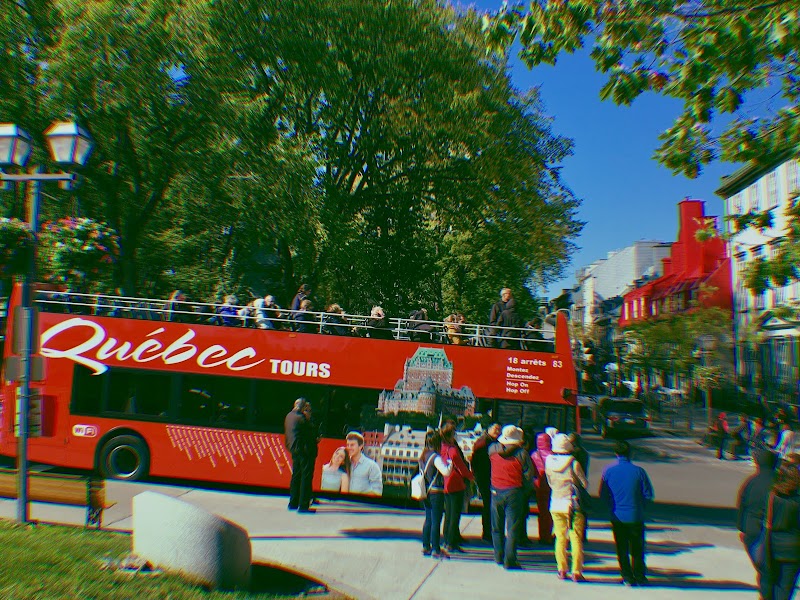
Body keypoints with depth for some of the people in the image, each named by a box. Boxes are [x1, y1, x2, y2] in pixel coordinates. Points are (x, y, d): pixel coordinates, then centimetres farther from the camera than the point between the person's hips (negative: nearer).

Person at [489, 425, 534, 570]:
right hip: (514, 493, -3)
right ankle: (509, 560, 3)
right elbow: (529, 476, -5)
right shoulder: (521, 453, -9)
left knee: (497, 527, 16)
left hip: (496, 492, 3)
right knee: (512, 528, 3)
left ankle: (499, 557, 23)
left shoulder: (493, 449, -2)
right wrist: (525, 489, 10)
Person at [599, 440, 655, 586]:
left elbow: (603, 495, -2)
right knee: (637, 548, 16)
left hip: (617, 516, 1)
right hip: (635, 516, -1)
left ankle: (628, 578, 18)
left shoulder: (608, 470, -9)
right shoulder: (639, 471, -13)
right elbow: (649, 495, -7)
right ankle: (640, 577, 23)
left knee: (622, 549, 13)